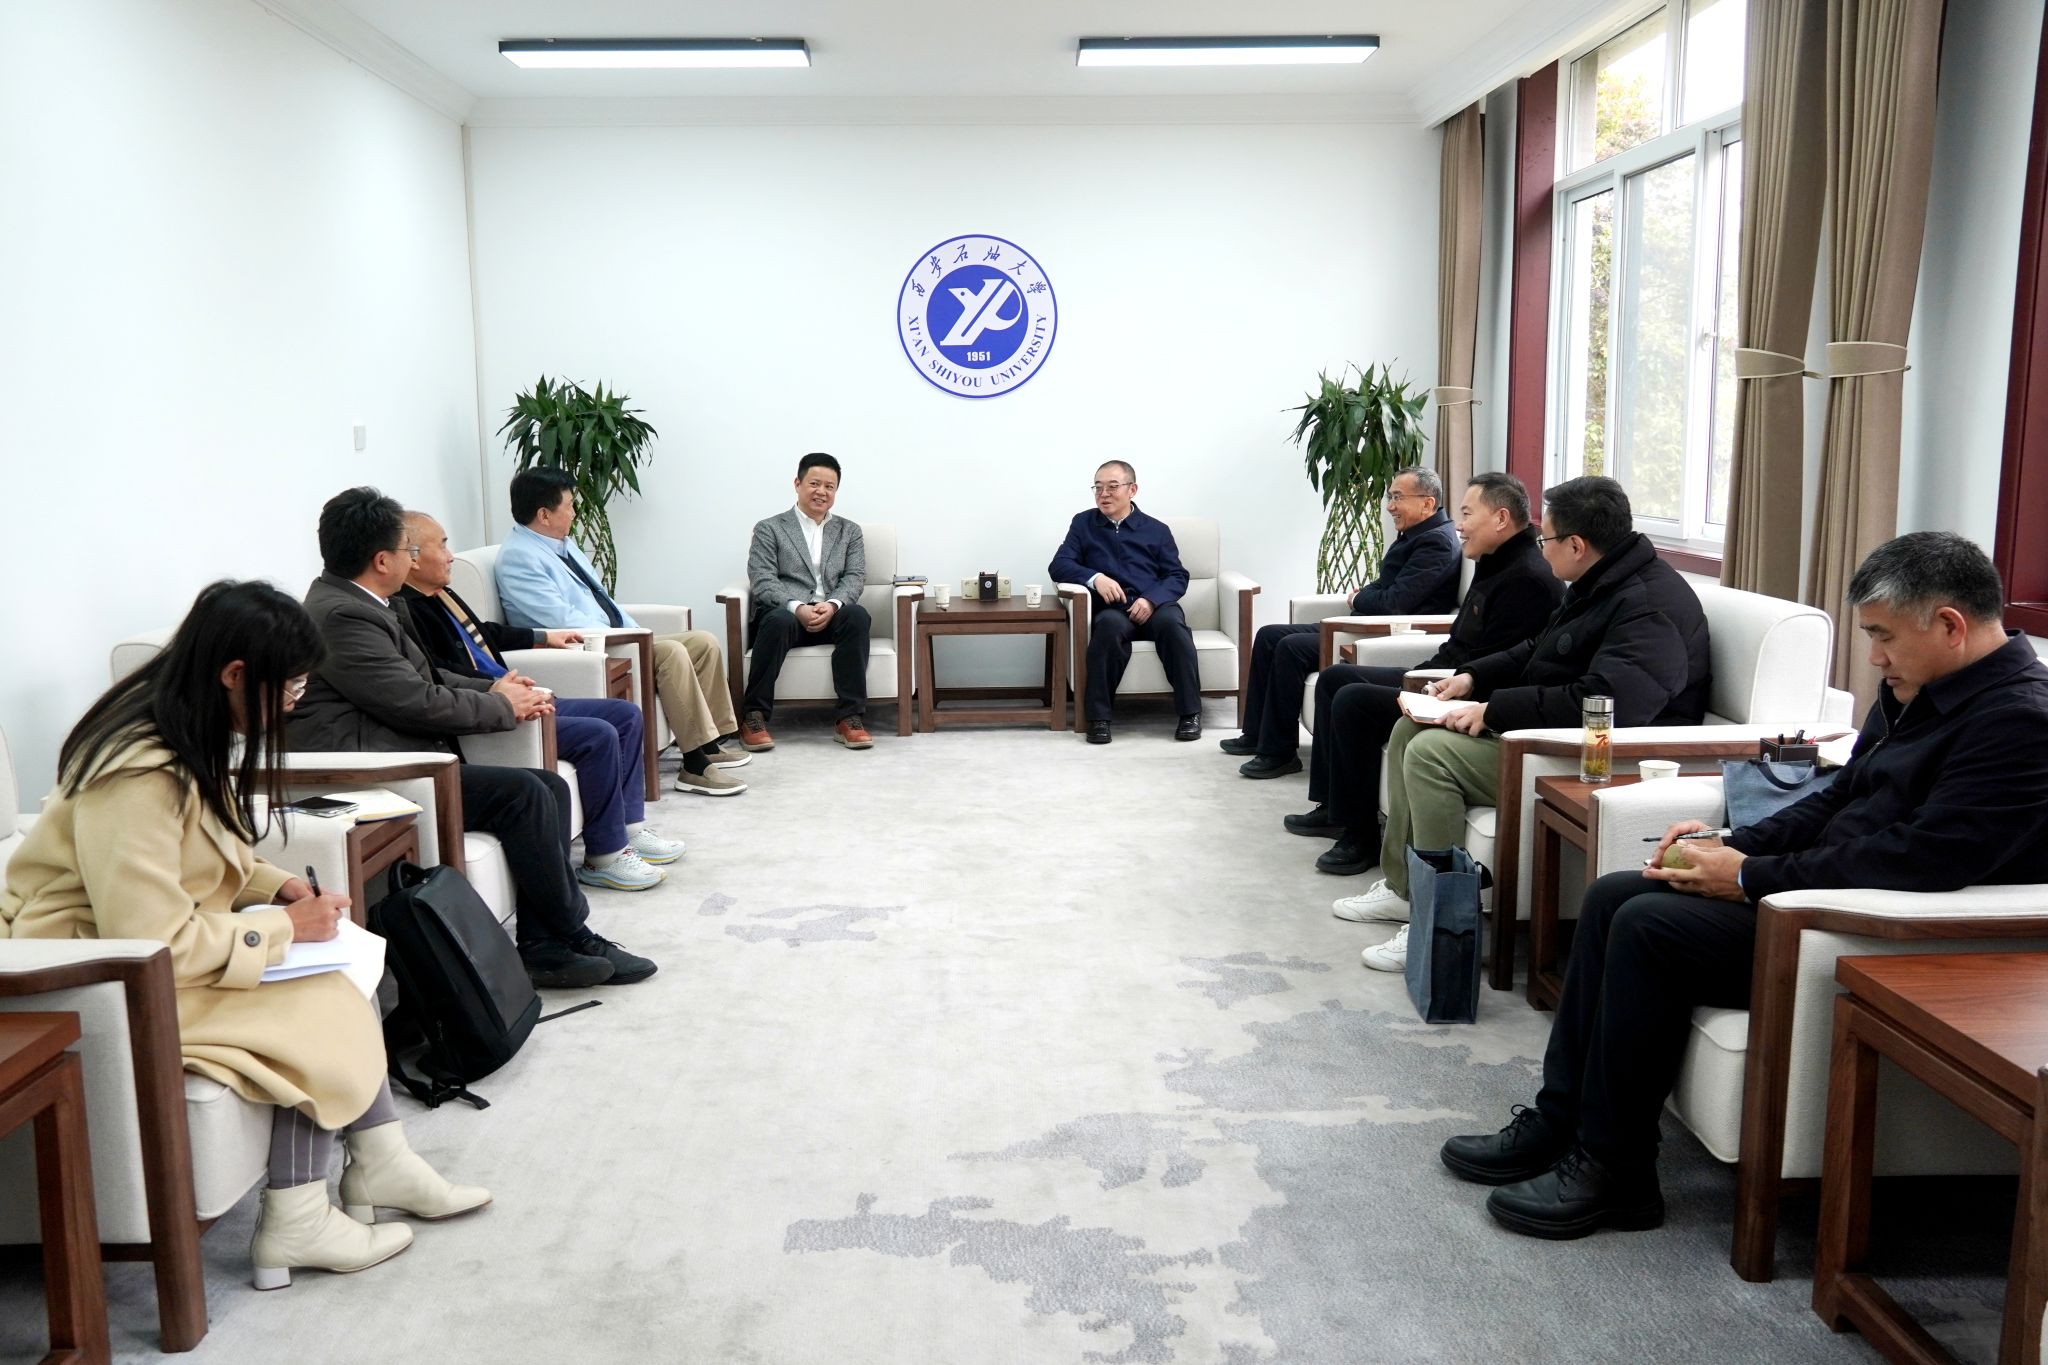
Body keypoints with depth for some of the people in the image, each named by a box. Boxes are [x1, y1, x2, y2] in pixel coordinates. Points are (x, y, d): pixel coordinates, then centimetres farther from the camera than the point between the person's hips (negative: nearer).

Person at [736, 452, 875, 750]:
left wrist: (832, 605, -18)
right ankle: (753, 716, -29)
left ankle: (849, 717, -30)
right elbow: (763, 581, -3)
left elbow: (855, 578, 5)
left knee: (857, 615, -32)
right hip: (785, 612, -2)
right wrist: (798, 608, -22)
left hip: (831, 616, 2)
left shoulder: (849, 531, 19)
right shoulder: (769, 529, 9)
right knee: (779, 620, -38)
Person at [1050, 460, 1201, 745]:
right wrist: (1095, 577, -14)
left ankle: (1190, 713, -27)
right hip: (1112, 609, -1)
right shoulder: (1083, 524, 18)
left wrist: (1152, 599, -11)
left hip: (1155, 606, 1)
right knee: (1110, 625, -38)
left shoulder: (1157, 529, 18)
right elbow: (1059, 566, 6)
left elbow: (1178, 577, 10)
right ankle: (1099, 717, -31)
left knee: (1172, 622, -35)